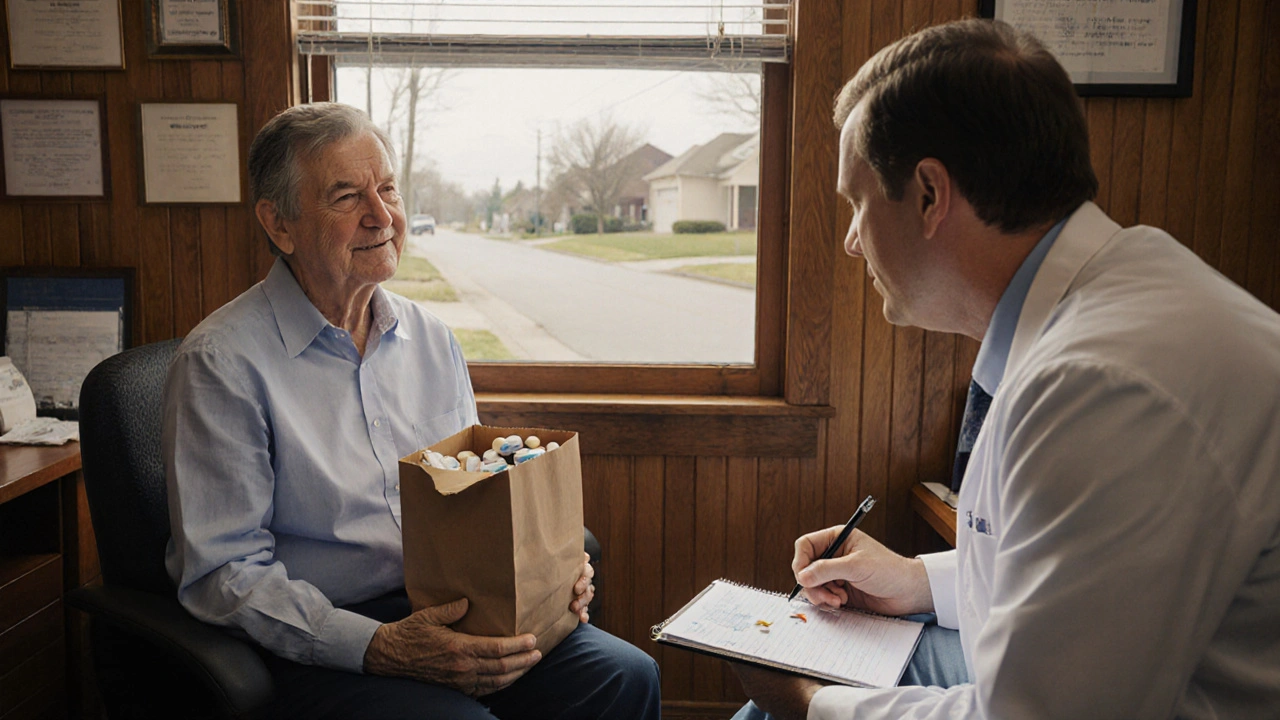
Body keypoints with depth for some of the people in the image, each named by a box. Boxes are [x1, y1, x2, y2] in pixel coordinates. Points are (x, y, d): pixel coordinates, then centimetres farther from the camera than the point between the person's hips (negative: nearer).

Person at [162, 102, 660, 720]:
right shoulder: (221, 362, -10)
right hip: (320, 641, -5)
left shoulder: (430, 338, 10)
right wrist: (379, 648, -24)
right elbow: (222, 572, -13)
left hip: (447, 614, 6)